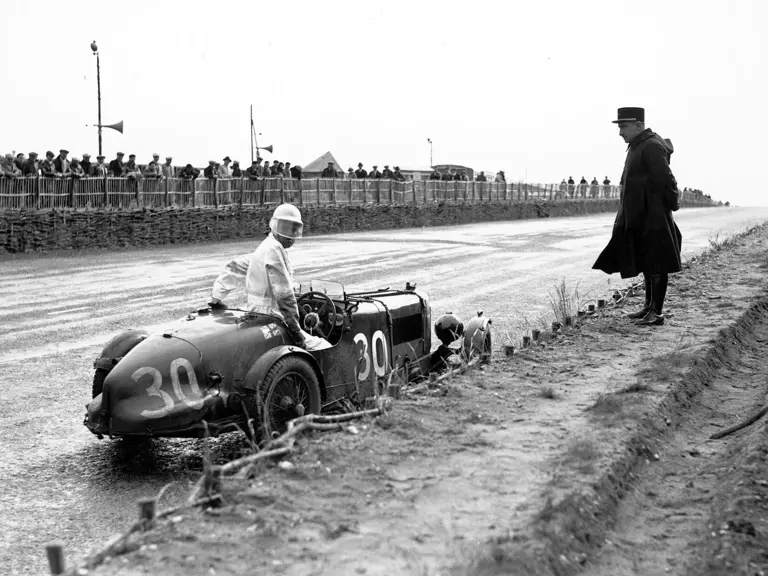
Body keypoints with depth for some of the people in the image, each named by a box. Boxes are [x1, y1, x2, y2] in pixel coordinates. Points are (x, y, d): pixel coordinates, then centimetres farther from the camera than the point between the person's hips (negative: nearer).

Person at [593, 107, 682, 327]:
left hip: (652, 216, -10)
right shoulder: (638, 146, 15)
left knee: (656, 263, -5)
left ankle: (657, 313, -1)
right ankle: (649, 306, 26)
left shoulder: (652, 146, -17)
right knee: (644, 261, 16)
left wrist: (671, 205, -10)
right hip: (637, 216, 10)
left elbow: (666, 180, -19)